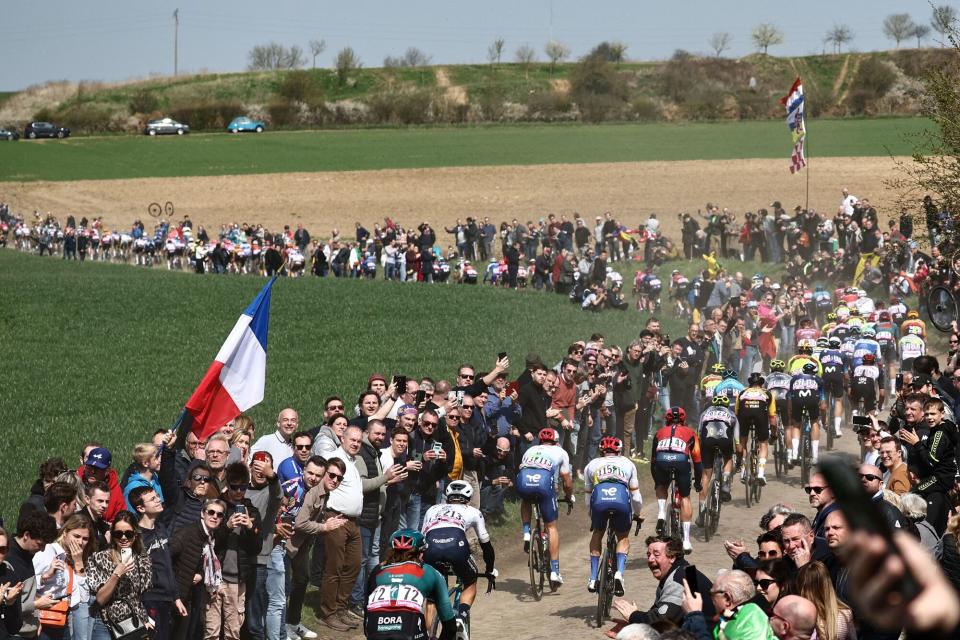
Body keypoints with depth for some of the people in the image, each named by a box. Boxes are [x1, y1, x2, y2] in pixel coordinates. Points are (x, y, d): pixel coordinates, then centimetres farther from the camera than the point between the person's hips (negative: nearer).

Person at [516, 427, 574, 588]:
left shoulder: (530, 450, 36)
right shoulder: (560, 452, 28)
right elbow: (567, 483, 27)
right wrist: (570, 497, 46)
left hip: (523, 482, 2)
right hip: (544, 482, -2)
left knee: (526, 501, 40)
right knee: (551, 526, 11)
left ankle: (526, 533, 19)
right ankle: (554, 571, 7)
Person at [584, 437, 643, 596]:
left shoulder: (592, 465, 34)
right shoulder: (627, 463, 33)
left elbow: (588, 492, 37)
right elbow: (635, 494, 31)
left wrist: (591, 517, 51)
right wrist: (637, 514, 48)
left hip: (599, 499, 1)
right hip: (621, 499, -1)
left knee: (597, 534, 27)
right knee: (623, 537, 23)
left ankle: (593, 579, 21)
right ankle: (619, 573, 0)